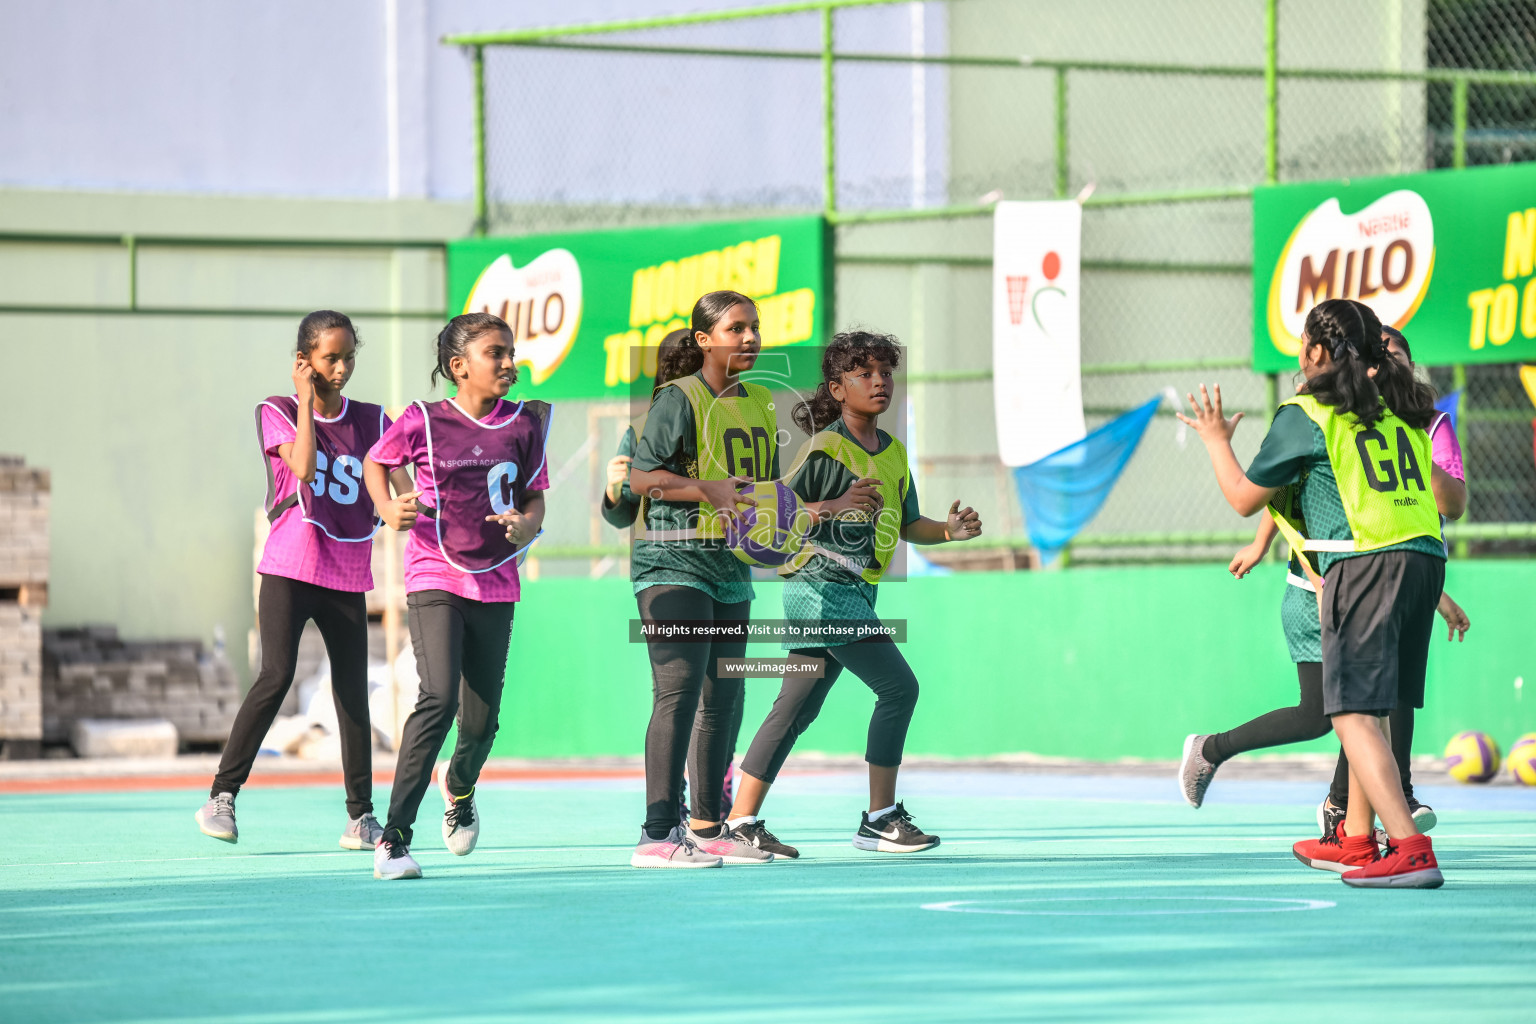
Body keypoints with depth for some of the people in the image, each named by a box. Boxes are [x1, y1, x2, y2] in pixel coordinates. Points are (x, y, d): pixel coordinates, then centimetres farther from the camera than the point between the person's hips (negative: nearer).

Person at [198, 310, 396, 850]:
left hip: (347, 574, 4)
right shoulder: (278, 412, 1)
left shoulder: (370, 420, 11)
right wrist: (306, 399, -9)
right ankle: (222, 795, -10)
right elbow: (303, 467, -16)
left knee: (353, 691, 3)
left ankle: (361, 814, 10)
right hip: (290, 568, -4)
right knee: (277, 675, -16)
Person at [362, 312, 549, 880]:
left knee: (481, 719, 8)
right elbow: (376, 461, 13)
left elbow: (535, 497, 11)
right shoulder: (424, 421, -5)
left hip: (495, 584, 4)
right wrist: (388, 507, -6)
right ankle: (394, 838, -17)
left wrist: (527, 524, -12)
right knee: (439, 697, -22)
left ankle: (459, 785, 46)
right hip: (435, 579, -4)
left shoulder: (524, 425, 2)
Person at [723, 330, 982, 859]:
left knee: (797, 707, 11)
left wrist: (948, 531, 2)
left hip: (854, 593, 9)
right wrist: (835, 506, -29)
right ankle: (879, 820, -8)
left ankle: (740, 821, 15)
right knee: (898, 686, -14)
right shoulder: (824, 448, -11)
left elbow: (906, 524, 21)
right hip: (820, 584, -9)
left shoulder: (894, 453, 14)